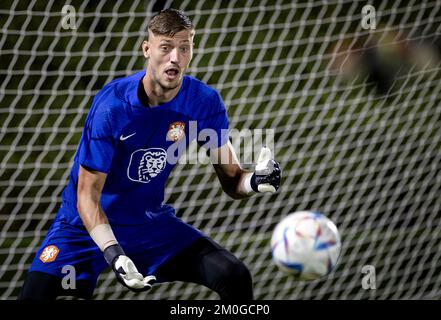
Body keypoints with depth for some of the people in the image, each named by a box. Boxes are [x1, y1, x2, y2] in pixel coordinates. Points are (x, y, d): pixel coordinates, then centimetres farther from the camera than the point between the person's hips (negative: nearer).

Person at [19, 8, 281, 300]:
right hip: (88, 225, -3)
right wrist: (113, 253, -37)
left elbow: (231, 179, -7)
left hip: (151, 223, 3)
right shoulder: (112, 105, -24)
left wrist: (254, 181, -32)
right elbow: (87, 196, -22)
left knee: (235, 277, -13)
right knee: (36, 293, -23)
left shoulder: (205, 102, -12)